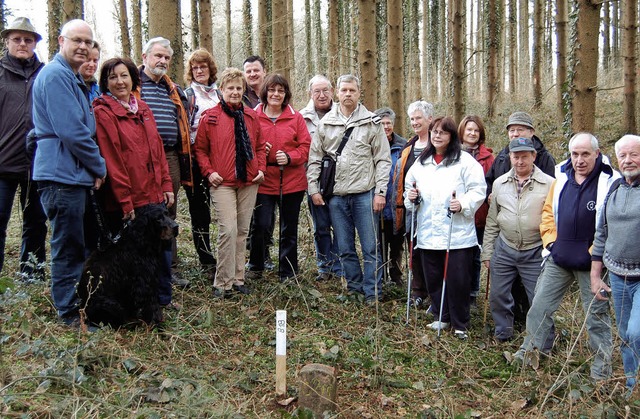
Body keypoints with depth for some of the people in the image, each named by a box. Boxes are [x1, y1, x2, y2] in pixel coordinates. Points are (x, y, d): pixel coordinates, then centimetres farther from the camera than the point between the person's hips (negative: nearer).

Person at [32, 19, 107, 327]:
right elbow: (71, 131, -21)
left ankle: (77, 304, 30)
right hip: (62, 175, -10)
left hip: (76, 175, 10)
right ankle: (69, 313, 10)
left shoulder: (73, 78, 19)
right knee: (68, 248, -1)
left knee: (75, 247, 18)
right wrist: (99, 167, -10)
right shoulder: (55, 75, -13)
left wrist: (94, 168, 11)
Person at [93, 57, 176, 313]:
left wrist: (166, 185, 9)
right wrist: (125, 200, -15)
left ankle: (162, 299, 26)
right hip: (126, 200, -6)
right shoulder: (103, 112, -7)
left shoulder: (142, 108, 14)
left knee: (163, 246, 11)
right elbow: (111, 160, -13)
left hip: (154, 194, 6)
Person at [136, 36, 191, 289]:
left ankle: (170, 269, 21)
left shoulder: (174, 90, 19)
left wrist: (184, 159, 17)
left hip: (171, 157, 6)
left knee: (169, 215, 12)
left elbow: (184, 124, 24)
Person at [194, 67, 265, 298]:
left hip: (249, 182, 5)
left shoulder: (251, 116, 11)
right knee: (228, 230, -13)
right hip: (222, 183, -4)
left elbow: (260, 146, 18)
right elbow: (200, 148, 3)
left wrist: (261, 168, 5)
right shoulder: (210, 116, 0)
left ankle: (237, 278, 19)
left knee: (242, 231, 9)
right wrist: (209, 172, -8)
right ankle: (223, 282, -3)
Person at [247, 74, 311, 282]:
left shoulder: (296, 118, 5)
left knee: (289, 230, 10)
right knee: (261, 227, -7)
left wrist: (289, 157, -14)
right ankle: (256, 268, 17)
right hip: (263, 181, -1)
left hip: (292, 181, 1)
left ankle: (287, 273, 23)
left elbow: (306, 146, 1)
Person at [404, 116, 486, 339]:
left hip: (458, 234, -5)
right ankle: (441, 317, 30)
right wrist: (411, 197, 3)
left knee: (458, 280, 0)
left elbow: (478, 189, -6)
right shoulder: (420, 162, 14)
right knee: (433, 278, 12)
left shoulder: (465, 161, -3)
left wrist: (463, 204, -21)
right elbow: (410, 186, 24)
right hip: (428, 234, 5)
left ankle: (460, 324, 17)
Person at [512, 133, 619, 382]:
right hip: (558, 259, 5)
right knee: (540, 305, 8)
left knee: (597, 312, 9)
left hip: (592, 261, -5)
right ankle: (529, 353, 21)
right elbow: (548, 211, 14)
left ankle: (602, 366, 23)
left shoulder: (610, 181, -11)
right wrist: (550, 240, 4)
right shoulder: (562, 177, 5)